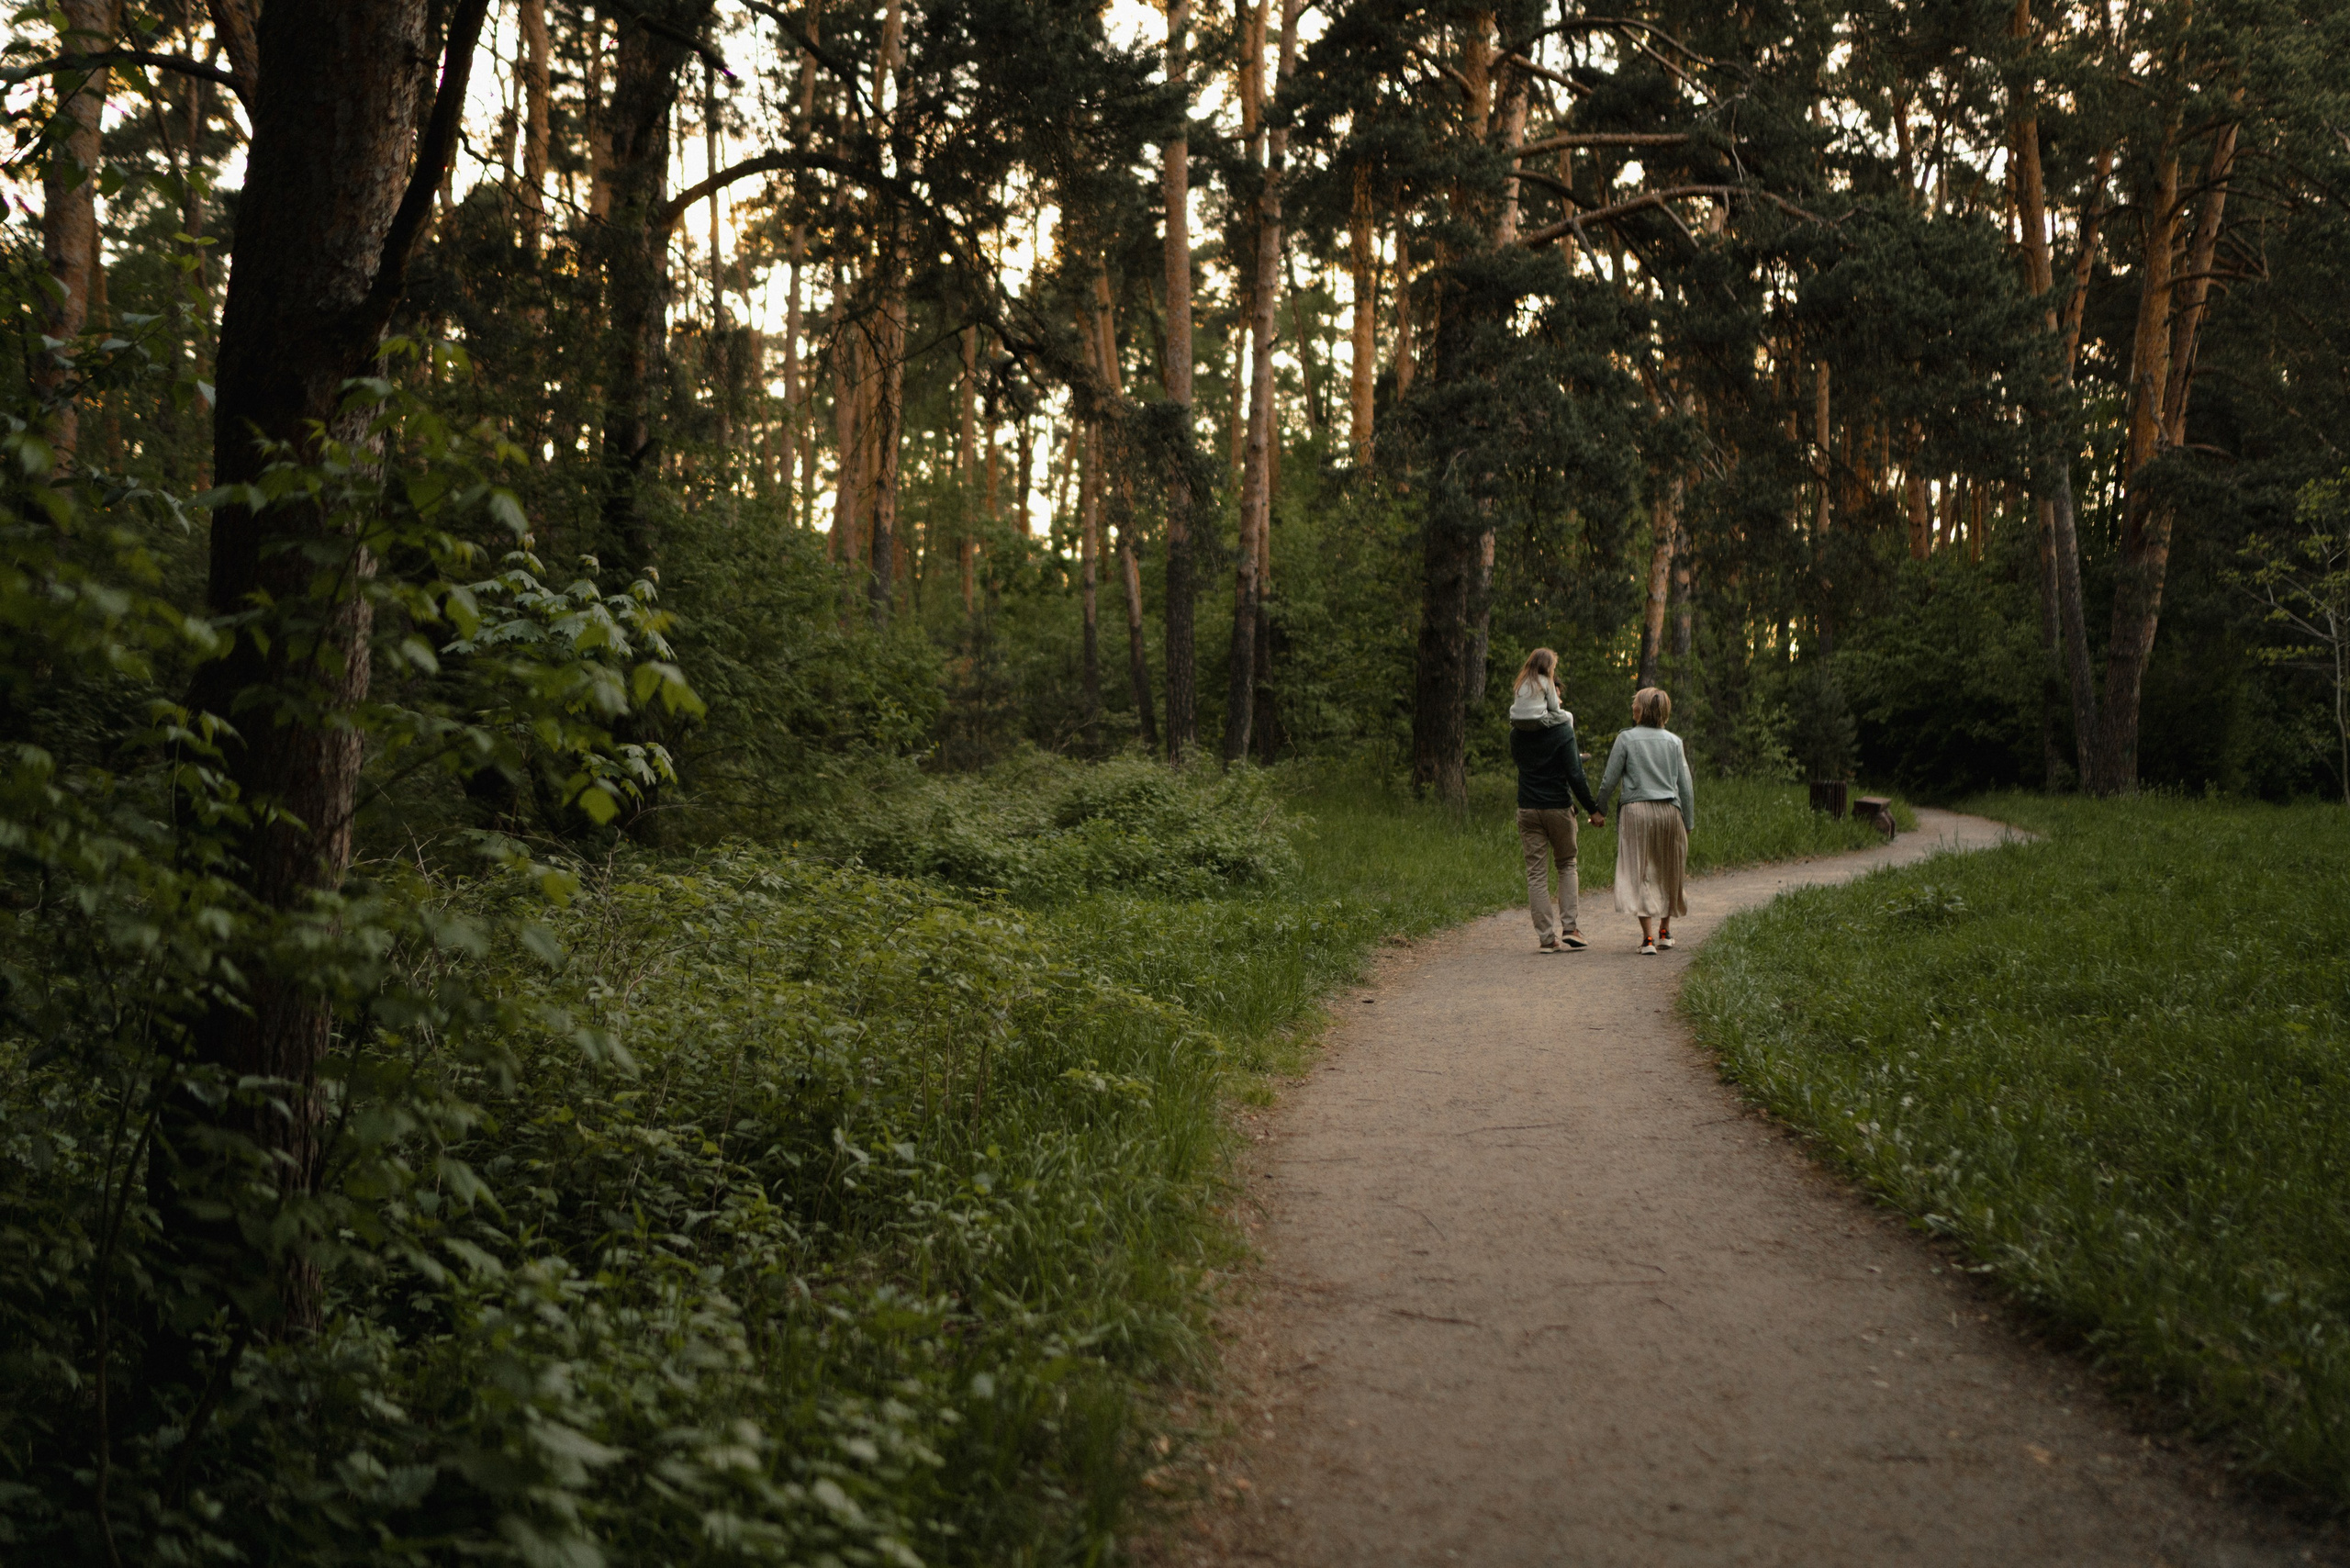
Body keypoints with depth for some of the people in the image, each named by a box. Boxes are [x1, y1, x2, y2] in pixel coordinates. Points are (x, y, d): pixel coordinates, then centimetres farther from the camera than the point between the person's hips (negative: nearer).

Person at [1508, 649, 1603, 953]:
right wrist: (1593, 809, -7)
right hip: (1558, 806, -3)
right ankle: (1570, 926, 7)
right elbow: (1574, 775, -15)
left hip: (1527, 808, 3)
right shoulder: (1561, 728, -12)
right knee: (1567, 864, 15)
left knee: (1536, 873, 4)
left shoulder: (1517, 730, 3)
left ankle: (1547, 937, 2)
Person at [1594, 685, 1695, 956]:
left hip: (1636, 811, -3)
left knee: (1639, 874, -2)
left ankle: (1648, 937, -11)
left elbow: (1609, 780, -2)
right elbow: (1685, 785, 7)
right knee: (1668, 873, 17)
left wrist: (1600, 809, 12)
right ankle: (1665, 931, 27)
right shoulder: (1673, 741, 6)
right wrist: (1688, 822, 14)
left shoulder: (1626, 739, -2)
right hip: (1669, 811, 3)